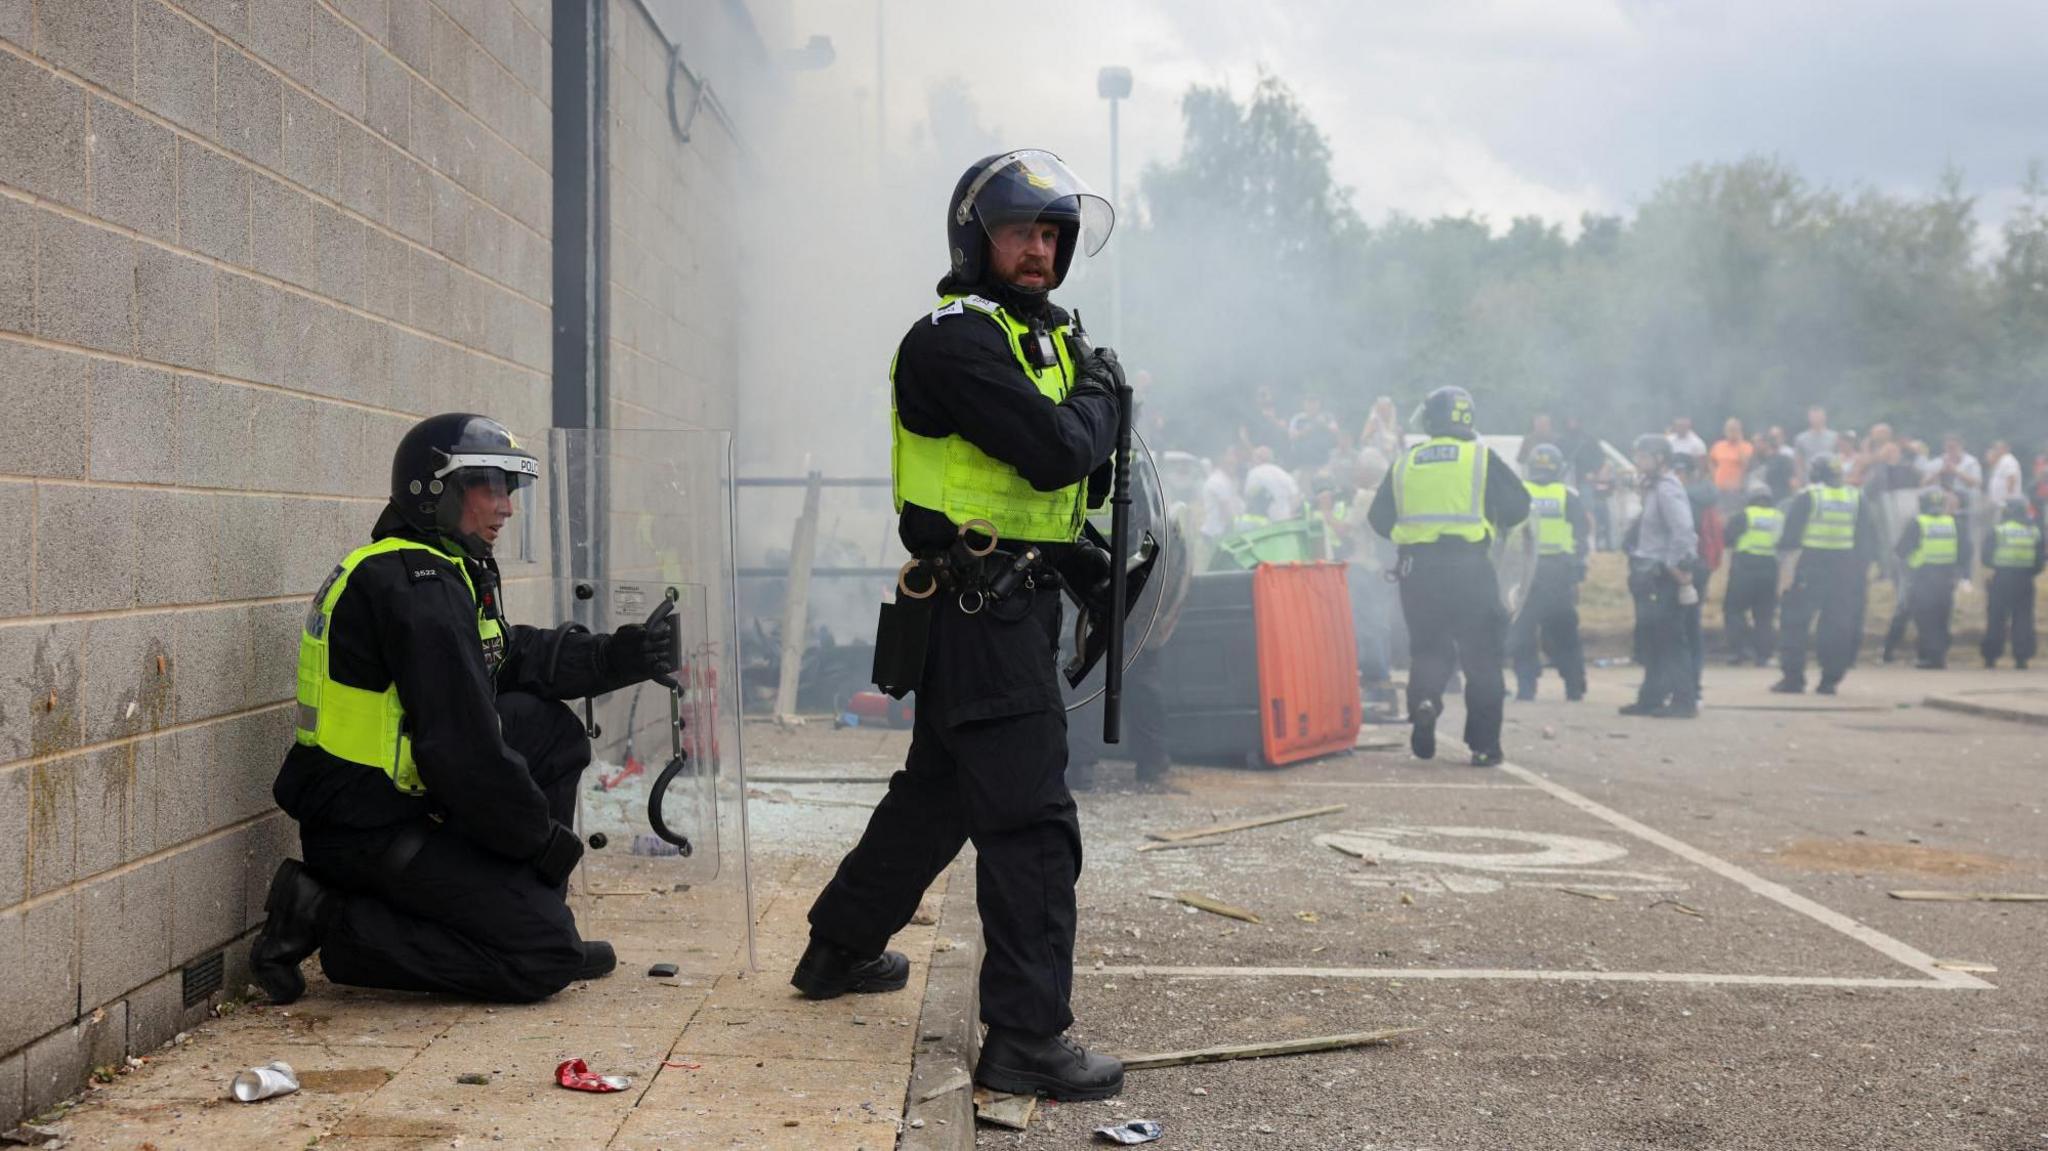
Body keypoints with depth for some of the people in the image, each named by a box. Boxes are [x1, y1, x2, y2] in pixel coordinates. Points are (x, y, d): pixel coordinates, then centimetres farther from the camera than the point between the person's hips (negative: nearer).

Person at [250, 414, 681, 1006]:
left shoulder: (427, 571, 14)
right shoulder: (418, 585, -19)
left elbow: (512, 657, 22)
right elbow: (462, 746, -22)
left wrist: (613, 658, 7)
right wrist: (541, 838, -11)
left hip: (401, 799, 10)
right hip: (369, 836, -10)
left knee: (553, 730, 13)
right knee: (547, 956, -11)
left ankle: (526, 921, 13)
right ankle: (331, 923, -7)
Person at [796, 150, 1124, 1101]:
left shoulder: (1038, 335, 17)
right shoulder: (955, 340, -15)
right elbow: (1055, 451, -25)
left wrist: (1079, 560, 7)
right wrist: (1099, 392, -5)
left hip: (1010, 604, 10)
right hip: (980, 607, -10)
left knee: (939, 790, 22)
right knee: (1031, 820, -11)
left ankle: (838, 949, 38)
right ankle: (1027, 1041, -8)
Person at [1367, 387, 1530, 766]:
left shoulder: (1405, 463, 8)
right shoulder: (1482, 457, 1)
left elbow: (1378, 517, 11)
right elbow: (1518, 507, 2)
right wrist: (1490, 523, 21)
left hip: (1417, 567, 2)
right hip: (1468, 565, -2)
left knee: (1427, 647, 15)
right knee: (1480, 655, 6)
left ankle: (1423, 697, -16)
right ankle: (1483, 745, 6)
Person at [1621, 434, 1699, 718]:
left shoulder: (1667, 490, -15)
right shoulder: (1655, 488, 16)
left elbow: (1683, 533, -24)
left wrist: (1678, 569, -20)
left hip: (1664, 578, -10)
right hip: (1650, 577, 10)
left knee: (1670, 640, -8)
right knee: (1650, 640, 14)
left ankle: (1684, 701, -6)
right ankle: (1651, 698, 20)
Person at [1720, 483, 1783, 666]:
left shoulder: (1744, 515, -5)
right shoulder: (1780, 517, 7)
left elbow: (1726, 538, -5)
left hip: (1745, 568, -4)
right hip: (1769, 568, 4)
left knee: (1733, 609, 4)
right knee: (1764, 614, 11)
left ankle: (1740, 647, -10)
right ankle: (1762, 654, 6)